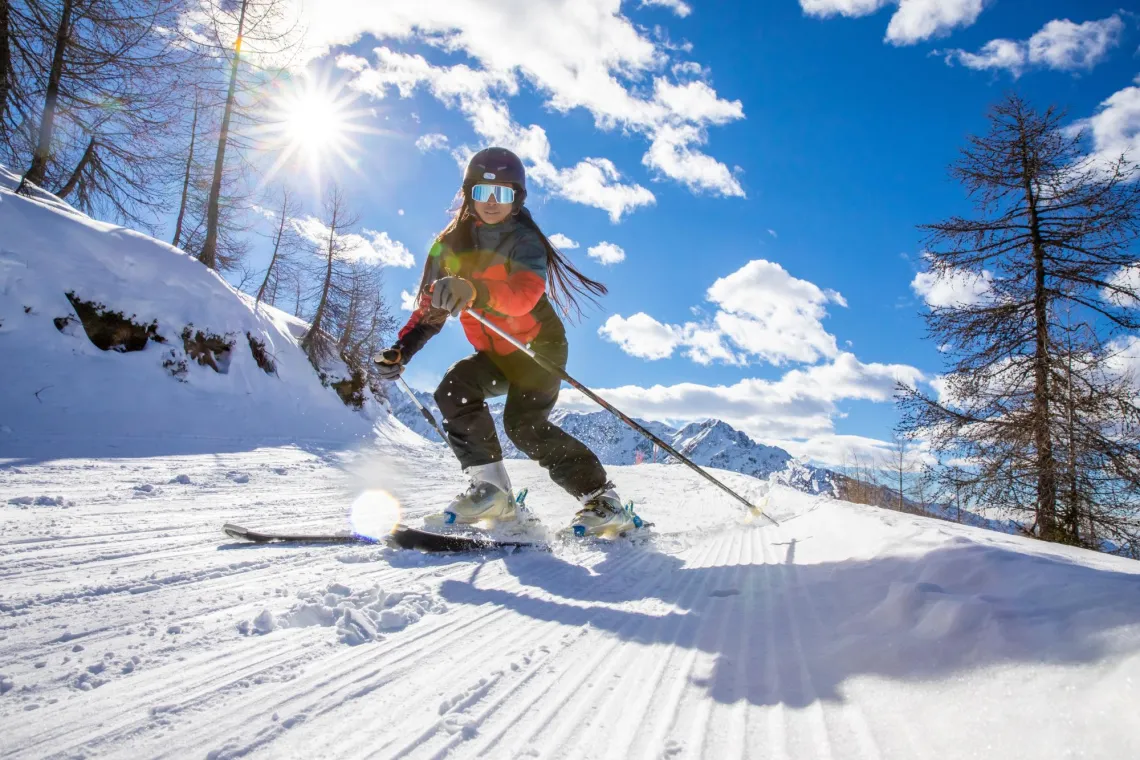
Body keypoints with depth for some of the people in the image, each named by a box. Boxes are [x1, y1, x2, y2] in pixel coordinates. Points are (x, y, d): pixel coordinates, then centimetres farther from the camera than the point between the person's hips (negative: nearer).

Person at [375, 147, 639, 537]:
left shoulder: (524, 240, -15)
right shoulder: (451, 245, 1)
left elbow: (525, 293, -35)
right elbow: (431, 306, 6)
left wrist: (476, 292, -54)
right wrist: (401, 349, -9)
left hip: (538, 344, -5)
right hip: (494, 354, 5)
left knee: (524, 424, -22)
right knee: (454, 390, -21)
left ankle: (602, 498, -11)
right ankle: (490, 488, -14)